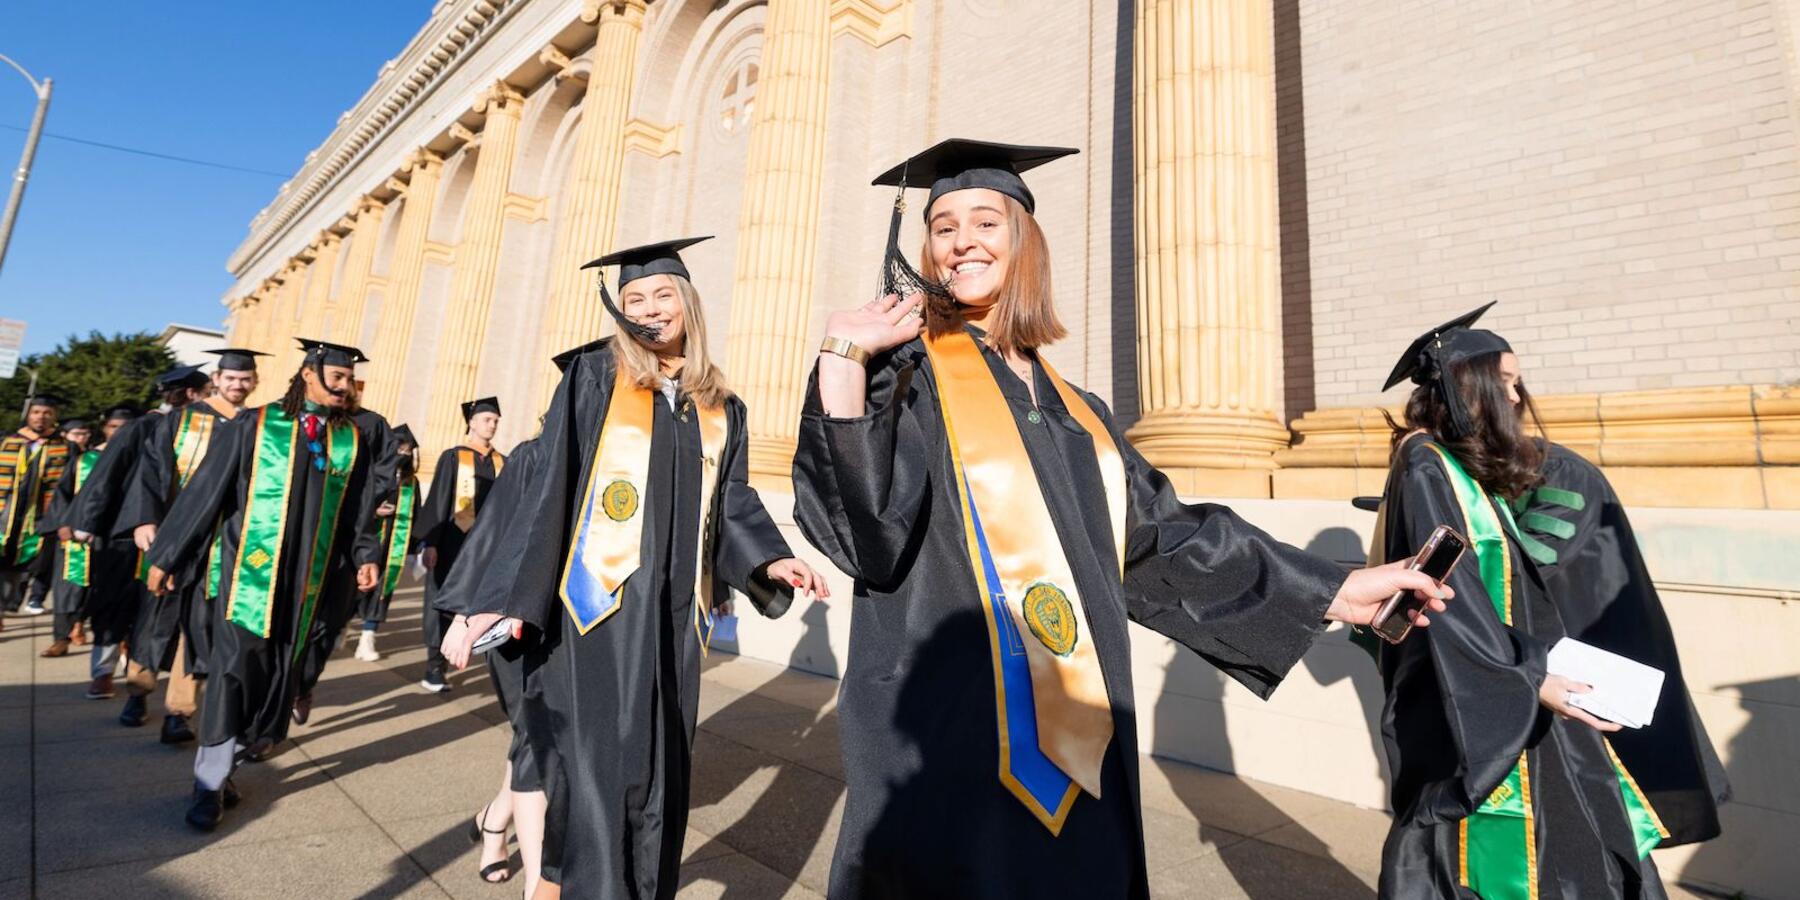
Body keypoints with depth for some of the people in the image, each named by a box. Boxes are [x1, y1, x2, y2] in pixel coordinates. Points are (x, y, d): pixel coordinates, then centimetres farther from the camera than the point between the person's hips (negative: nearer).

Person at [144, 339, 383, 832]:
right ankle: (210, 782, 11)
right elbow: (205, 490, 0)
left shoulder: (352, 440, 5)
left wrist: (365, 554, -2)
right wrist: (167, 556, 0)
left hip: (306, 573, 3)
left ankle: (231, 752, 29)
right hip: (252, 564, -2)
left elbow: (356, 508, 10)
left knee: (278, 670, 9)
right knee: (234, 666, -2)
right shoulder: (256, 424, -2)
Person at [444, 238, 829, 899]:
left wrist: (769, 560, -8)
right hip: (596, 602, -4)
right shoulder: (594, 378, 0)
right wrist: (497, 598, -9)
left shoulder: (721, 409, 11)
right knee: (602, 769, -5)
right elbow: (543, 493, -4)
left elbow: (733, 505, 11)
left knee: (659, 772, 11)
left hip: (675, 612, 4)